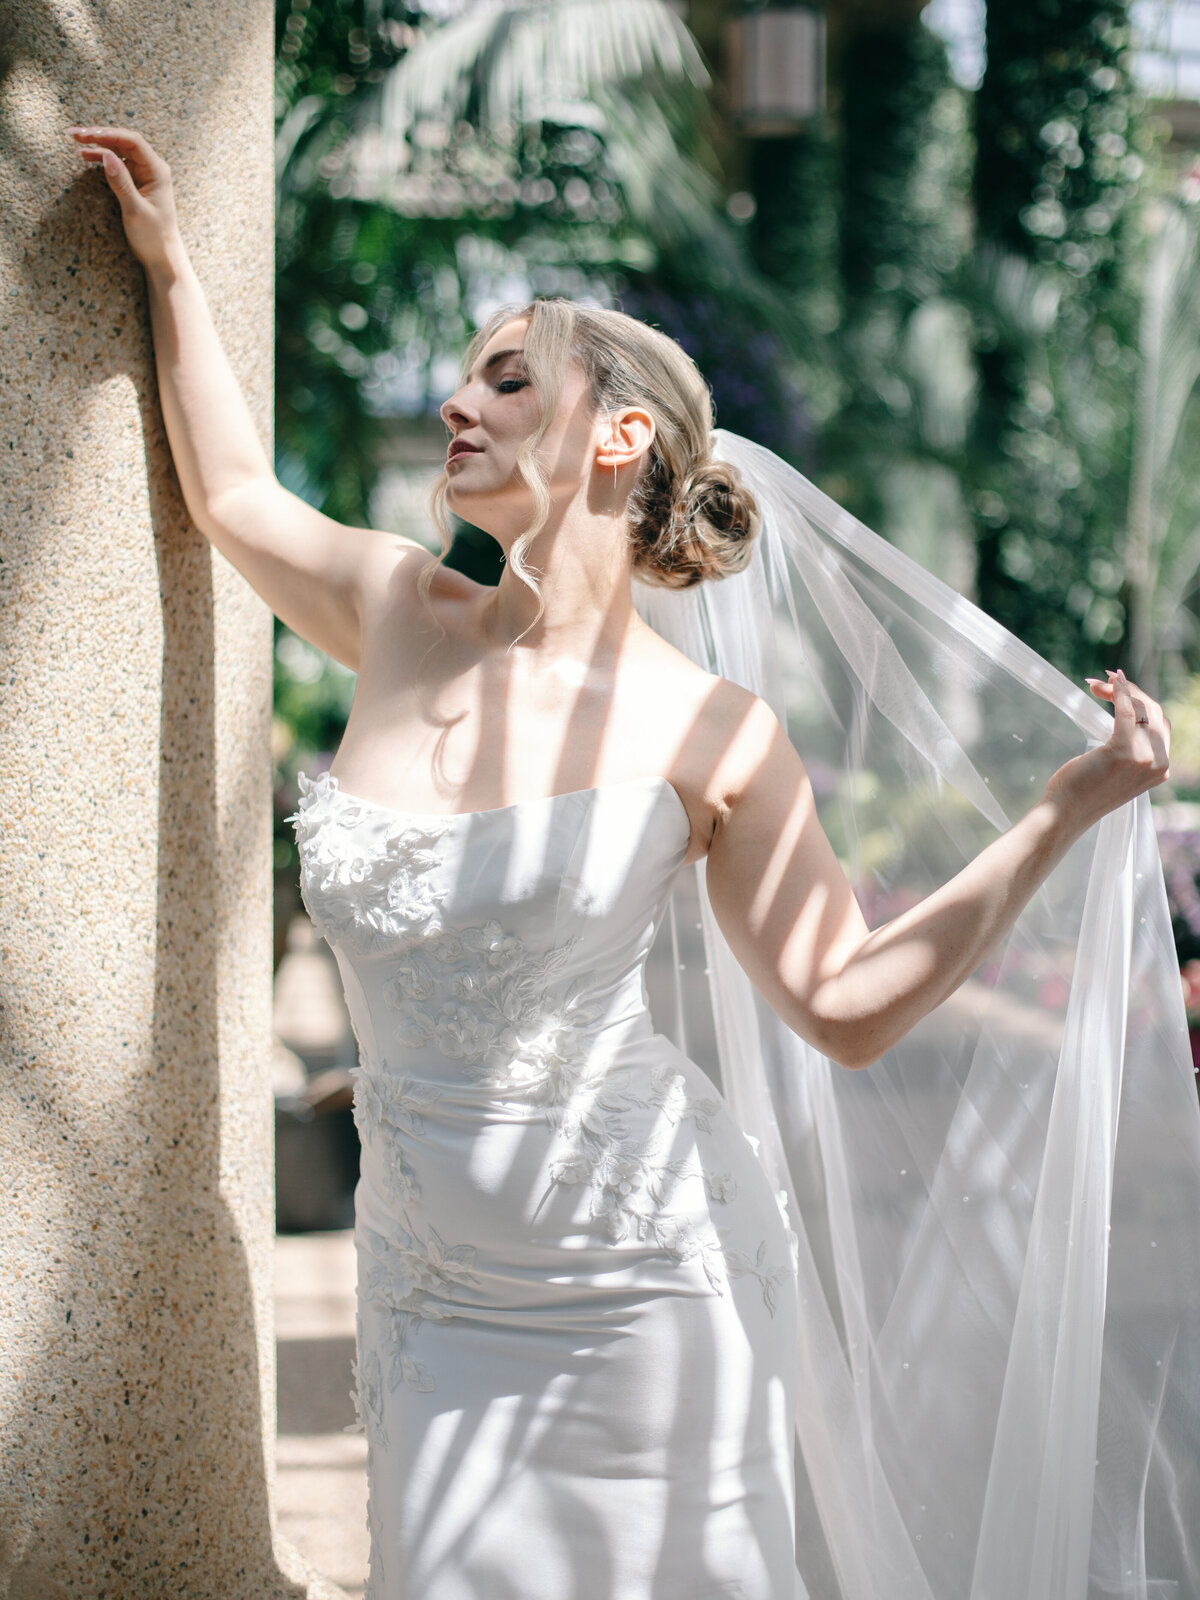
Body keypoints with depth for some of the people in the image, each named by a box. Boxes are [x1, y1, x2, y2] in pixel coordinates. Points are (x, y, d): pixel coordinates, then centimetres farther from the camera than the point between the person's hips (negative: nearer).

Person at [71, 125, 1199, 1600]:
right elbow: (235, 499, 24)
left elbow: (847, 1005, -4)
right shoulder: (400, 618, 4)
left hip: (639, 1278, -4)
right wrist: (169, 266, 26)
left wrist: (1068, 809, -9)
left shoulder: (709, 734, -7)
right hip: (434, 1283, 4)